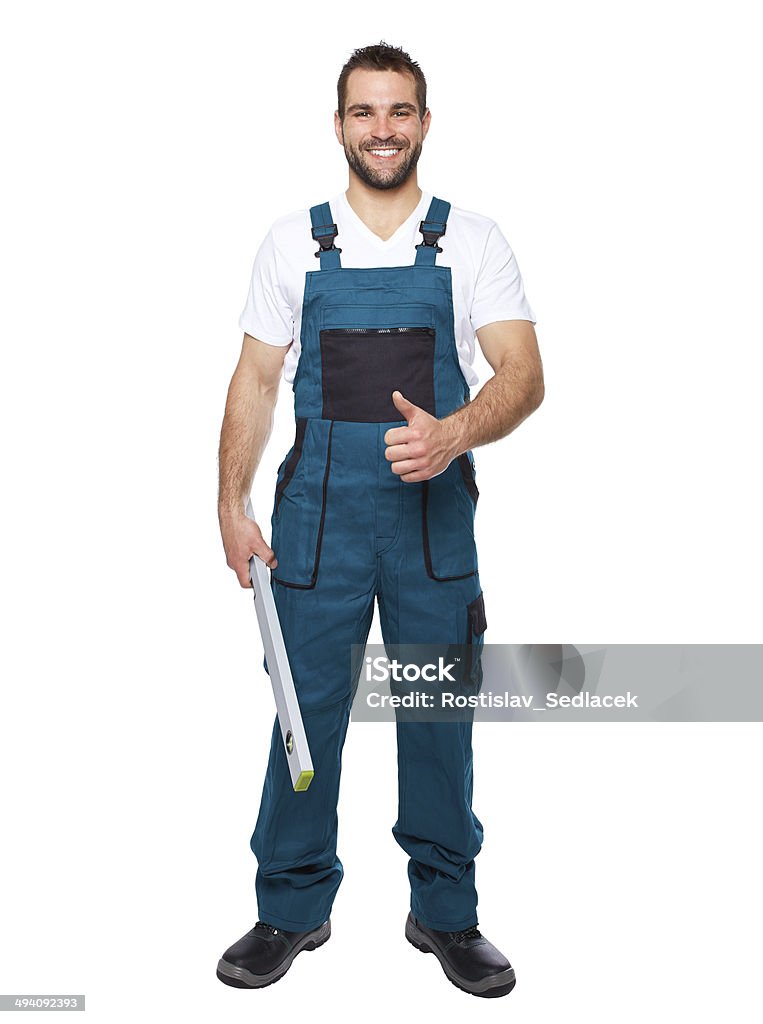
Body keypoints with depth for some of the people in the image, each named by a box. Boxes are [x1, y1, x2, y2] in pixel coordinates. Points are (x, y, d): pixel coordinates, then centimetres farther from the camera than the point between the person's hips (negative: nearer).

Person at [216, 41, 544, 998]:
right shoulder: (292, 243, 8)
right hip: (318, 508, 1)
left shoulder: (473, 241, 5)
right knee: (306, 708, 6)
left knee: (439, 713, 8)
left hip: (436, 509, 0)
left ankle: (446, 912, 27)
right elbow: (255, 379, 7)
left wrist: (453, 435, -24)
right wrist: (230, 501, -3)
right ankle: (293, 908, 26)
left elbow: (523, 374, -4)